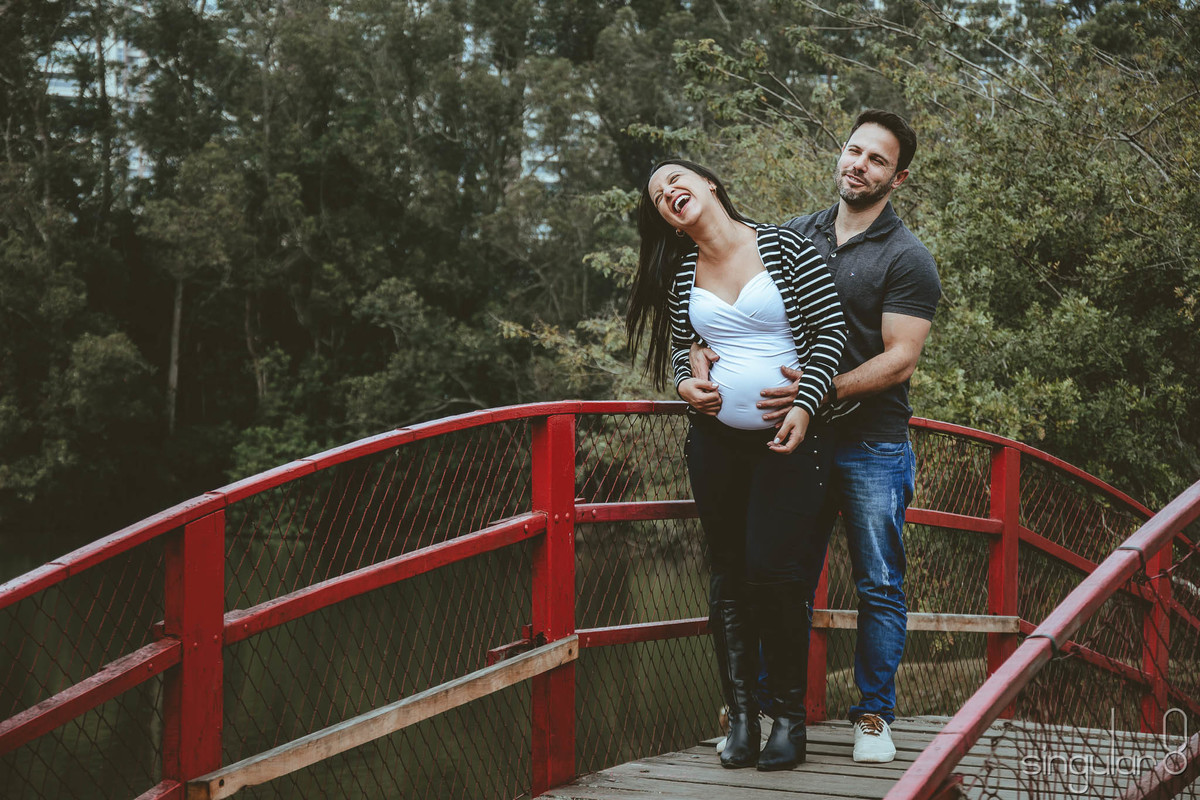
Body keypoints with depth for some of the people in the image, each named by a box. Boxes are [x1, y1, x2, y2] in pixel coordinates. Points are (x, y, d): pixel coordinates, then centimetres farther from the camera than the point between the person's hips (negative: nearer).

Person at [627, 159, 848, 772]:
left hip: (788, 439, -4)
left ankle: (790, 716, 3)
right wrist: (686, 384, -2)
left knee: (774, 571, -11)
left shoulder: (786, 247, -4)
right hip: (715, 439, 5)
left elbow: (830, 330, -4)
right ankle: (741, 715, 11)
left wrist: (804, 405, -14)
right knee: (728, 577, 5)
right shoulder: (681, 274, 9)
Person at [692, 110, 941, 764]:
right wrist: (700, 353, -10)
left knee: (879, 587, 3)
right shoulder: (794, 236, 9)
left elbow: (899, 360, -12)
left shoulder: (907, 260, -4)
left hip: (873, 445, -3)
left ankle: (873, 714, 14)